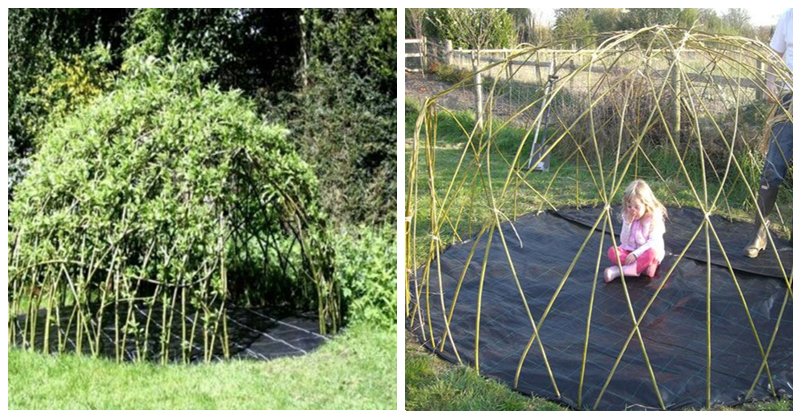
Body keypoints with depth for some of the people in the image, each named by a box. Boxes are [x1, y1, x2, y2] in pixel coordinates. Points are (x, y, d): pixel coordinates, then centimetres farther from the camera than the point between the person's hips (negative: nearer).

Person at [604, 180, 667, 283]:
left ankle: (617, 271, -38)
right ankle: (642, 267, -33)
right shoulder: (627, 217, 1)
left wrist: (636, 253, -29)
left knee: (651, 252, -39)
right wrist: (627, 223, -16)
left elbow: (653, 242, -18)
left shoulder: (654, 218, -12)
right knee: (612, 251, -25)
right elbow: (624, 241, -2)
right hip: (630, 251, 4)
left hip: (646, 252, -4)